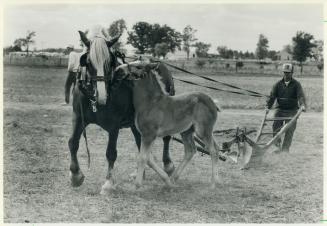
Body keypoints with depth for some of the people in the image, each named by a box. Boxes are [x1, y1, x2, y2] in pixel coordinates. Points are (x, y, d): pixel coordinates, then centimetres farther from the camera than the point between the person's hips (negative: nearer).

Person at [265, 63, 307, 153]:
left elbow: (301, 96, -13)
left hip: (292, 111, -2)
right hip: (280, 109, 2)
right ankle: (278, 146, 1)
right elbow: (272, 96, 0)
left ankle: (285, 149, 1)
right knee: (276, 127, -12)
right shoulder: (278, 84, 5)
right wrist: (268, 107, -13)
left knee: (289, 130, -5)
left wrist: (303, 105, -31)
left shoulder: (296, 84, -1)